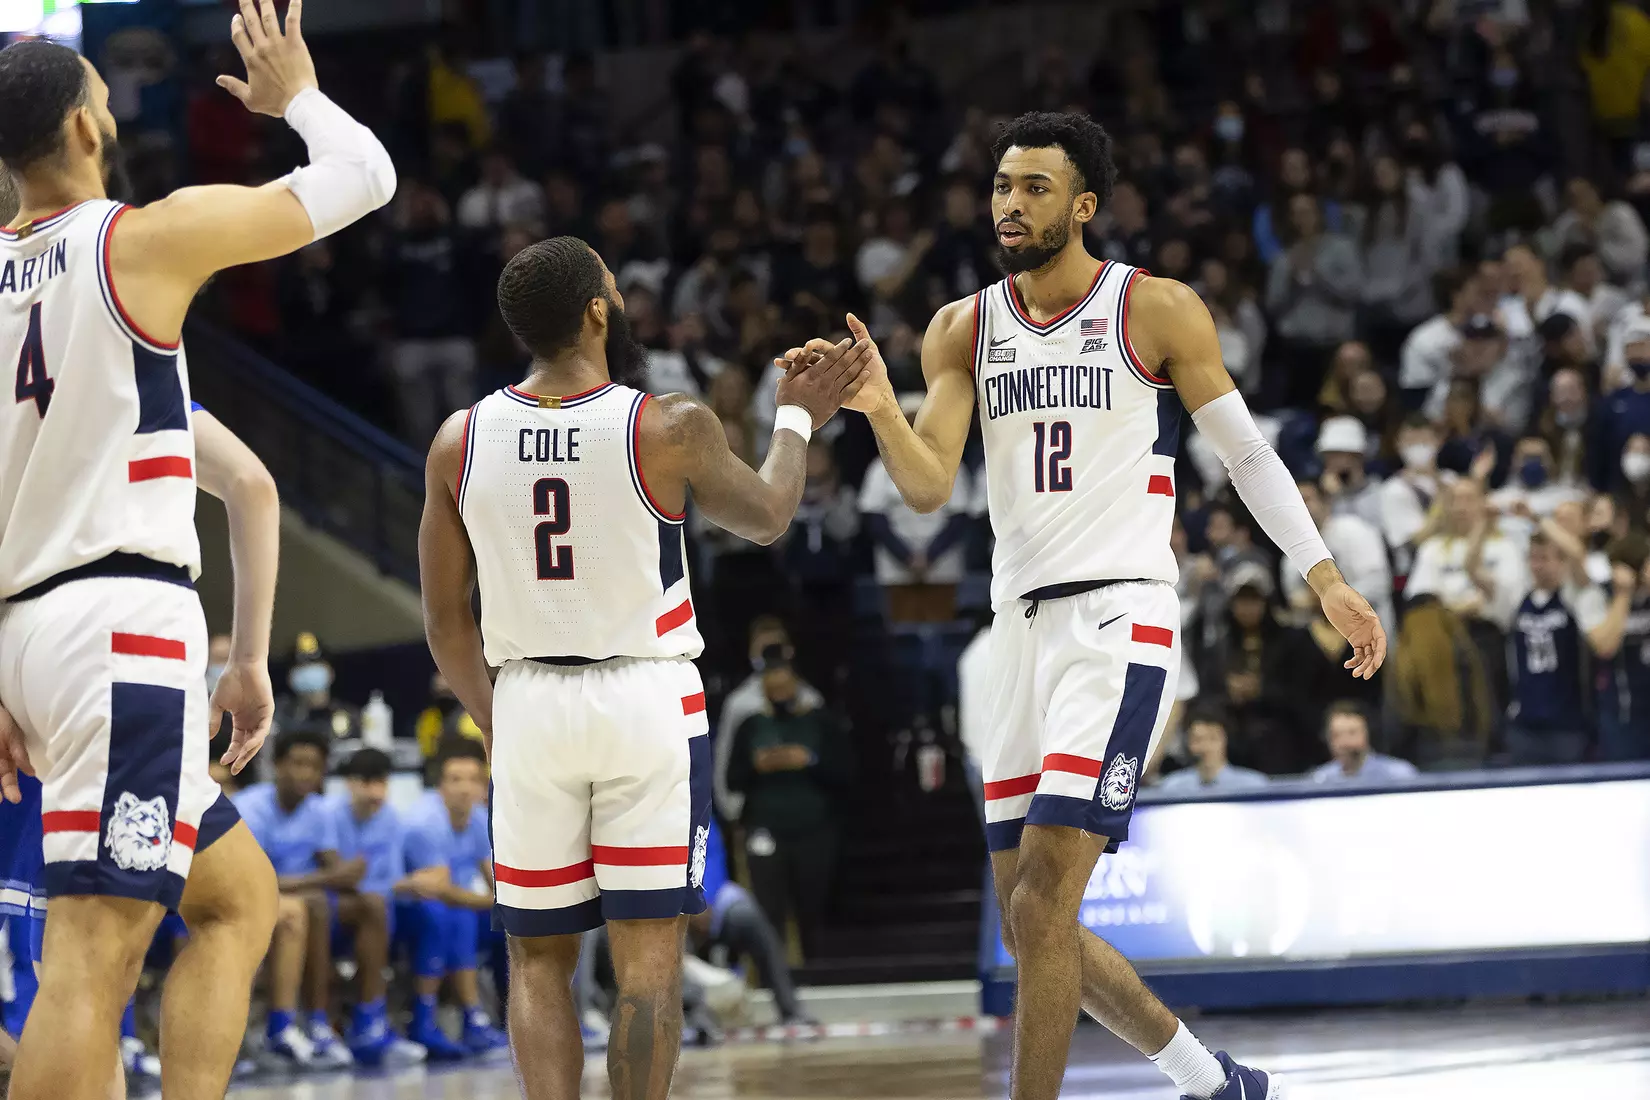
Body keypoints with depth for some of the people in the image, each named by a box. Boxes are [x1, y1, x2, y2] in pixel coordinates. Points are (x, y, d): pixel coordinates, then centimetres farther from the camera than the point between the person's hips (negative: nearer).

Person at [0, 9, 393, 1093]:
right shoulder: (146, 238, -6)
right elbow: (364, 173, 3)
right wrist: (296, 94, 23)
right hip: (128, 620, -8)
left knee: (241, 895, 19)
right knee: (93, 950, -15)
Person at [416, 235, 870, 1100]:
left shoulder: (459, 441, -1)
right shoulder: (671, 428, -10)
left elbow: (444, 619, 5)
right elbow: (765, 517, 11)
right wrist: (796, 419, 28)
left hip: (529, 704, 3)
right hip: (647, 702, -2)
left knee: (539, 961, 10)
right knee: (648, 961, 2)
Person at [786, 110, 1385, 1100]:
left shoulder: (1157, 311, -3)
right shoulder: (963, 330, 9)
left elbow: (1247, 451, 5)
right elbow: (929, 488, -1)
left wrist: (1329, 581, 1)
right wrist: (879, 410, -21)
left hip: (1120, 619, -6)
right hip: (1022, 628, 6)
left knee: (1041, 908, -17)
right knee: (1035, 927, 9)